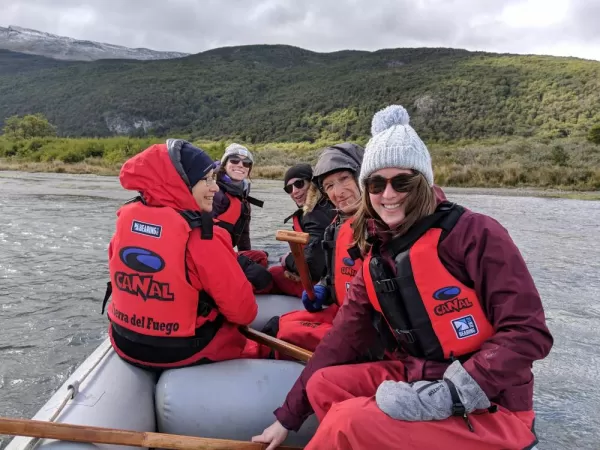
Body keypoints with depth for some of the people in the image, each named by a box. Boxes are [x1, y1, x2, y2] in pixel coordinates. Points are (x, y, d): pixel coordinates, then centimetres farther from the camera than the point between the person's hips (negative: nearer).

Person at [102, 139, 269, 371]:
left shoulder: (126, 219, -7)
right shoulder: (201, 236, -25)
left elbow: (124, 278, 9)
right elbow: (244, 311, -19)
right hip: (184, 352, -6)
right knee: (257, 348, 21)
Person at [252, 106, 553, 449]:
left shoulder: (475, 234, -16)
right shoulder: (377, 259, 5)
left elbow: (528, 332, -18)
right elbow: (343, 338, 7)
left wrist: (450, 393, -27)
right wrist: (288, 417, 8)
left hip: (490, 408, -6)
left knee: (351, 422, -23)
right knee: (324, 385, -6)